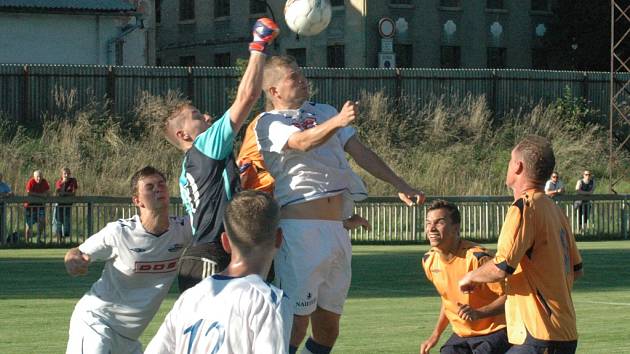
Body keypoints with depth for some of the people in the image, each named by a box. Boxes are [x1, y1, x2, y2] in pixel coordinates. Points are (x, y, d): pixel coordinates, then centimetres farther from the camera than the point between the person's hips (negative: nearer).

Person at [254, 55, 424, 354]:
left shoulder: (323, 112, 22)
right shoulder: (269, 123, 0)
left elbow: (360, 151, 22)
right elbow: (301, 142, -19)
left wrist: (399, 185, 15)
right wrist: (337, 121, -37)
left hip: (336, 228, 7)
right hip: (300, 227, -7)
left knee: (328, 329, 10)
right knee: (295, 326, -14)